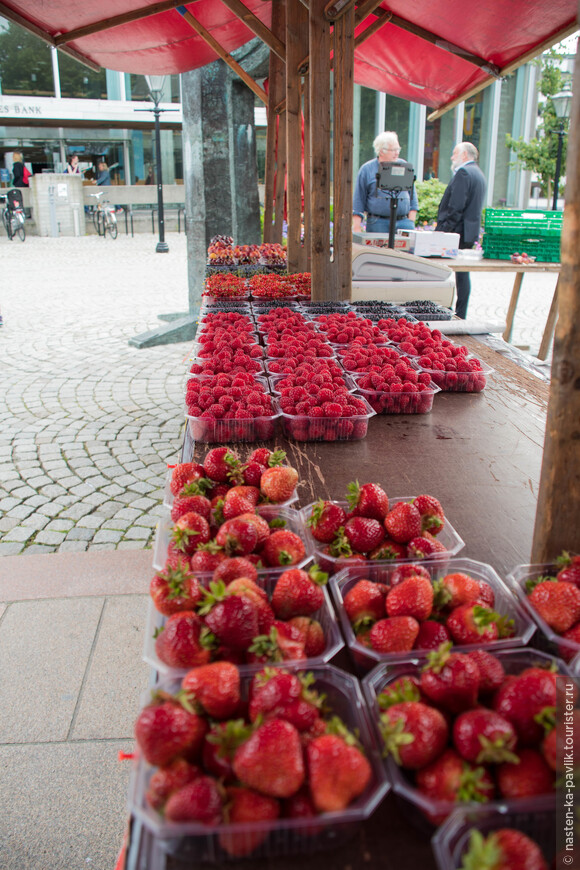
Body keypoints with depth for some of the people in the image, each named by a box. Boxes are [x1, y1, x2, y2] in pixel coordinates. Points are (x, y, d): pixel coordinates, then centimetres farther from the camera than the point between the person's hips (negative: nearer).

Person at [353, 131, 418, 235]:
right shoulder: (367, 169, 4)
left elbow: (412, 195, 17)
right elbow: (359, 200, 3)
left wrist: (411, 221, 7)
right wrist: (356, 228, -5)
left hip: (403, 221, 3)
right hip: (378, 223, -2)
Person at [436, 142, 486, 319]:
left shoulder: (463, 173, -13)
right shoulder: (478, 173, 19)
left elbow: (456, 207, -20)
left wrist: (444, 229, -18)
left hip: (456, 232, -10)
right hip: (470, 232, 10)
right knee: (463, 274, 11)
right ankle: (460, 315, 15)